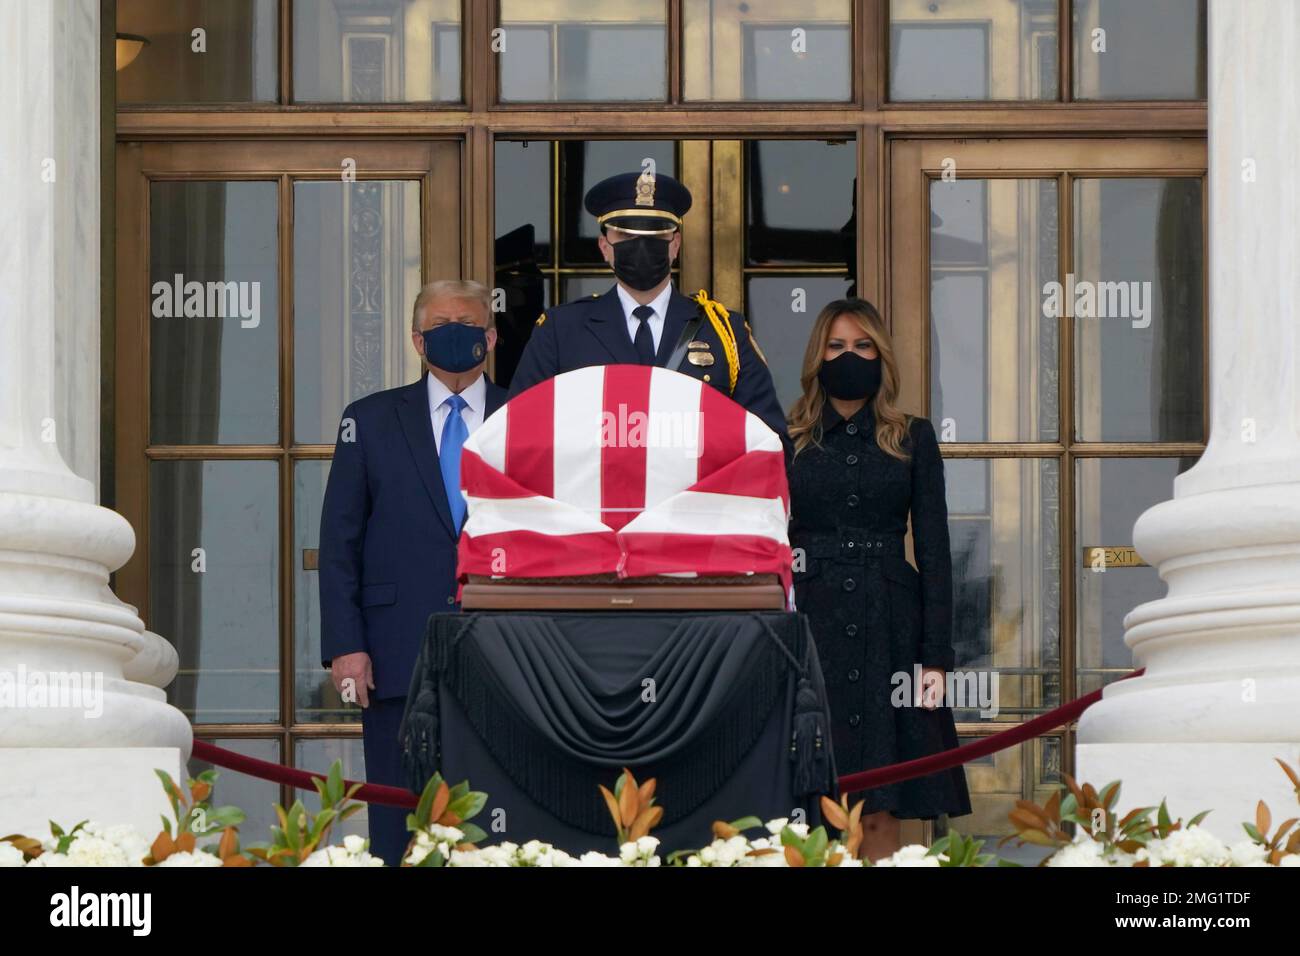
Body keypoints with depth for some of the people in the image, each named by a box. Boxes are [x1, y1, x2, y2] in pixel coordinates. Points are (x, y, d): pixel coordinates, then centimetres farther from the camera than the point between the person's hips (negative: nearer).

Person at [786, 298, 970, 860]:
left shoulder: (913, 440, 10)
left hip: (888, 627, 0)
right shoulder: (788, 440, 9)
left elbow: (933, 549, 7)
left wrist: (935, 656, -2)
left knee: (882, 815, -3)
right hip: (809, 625, 0)